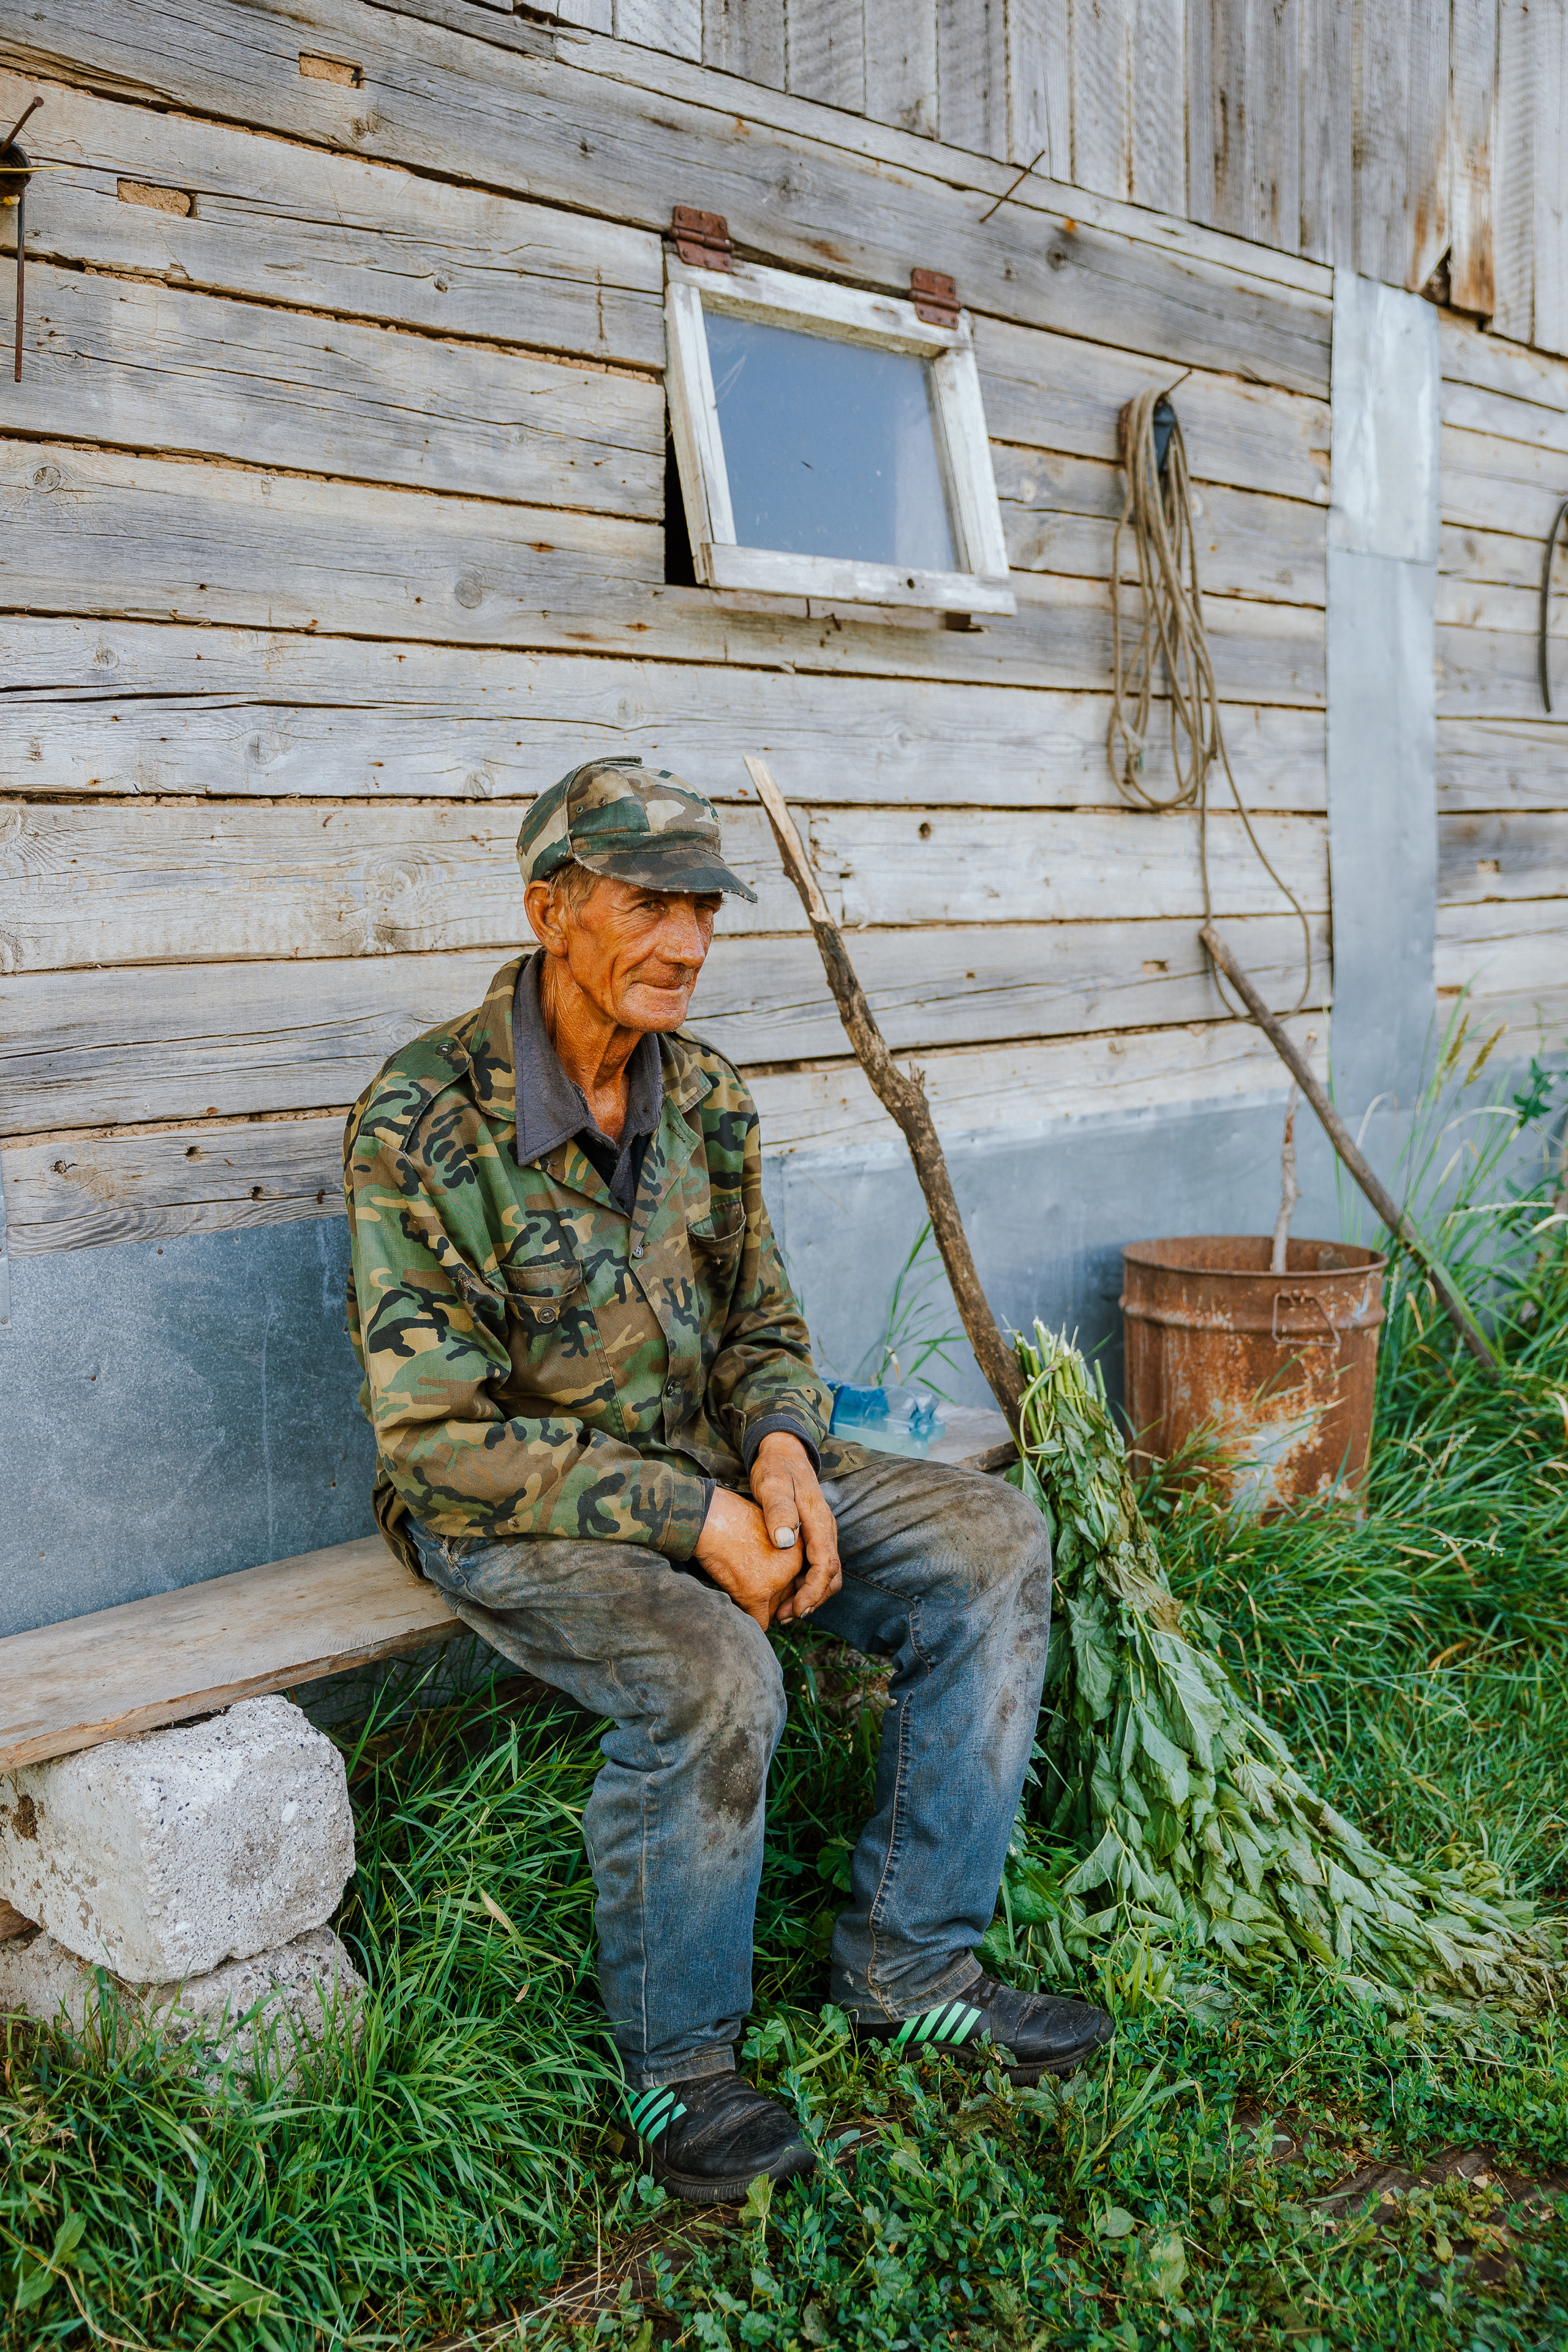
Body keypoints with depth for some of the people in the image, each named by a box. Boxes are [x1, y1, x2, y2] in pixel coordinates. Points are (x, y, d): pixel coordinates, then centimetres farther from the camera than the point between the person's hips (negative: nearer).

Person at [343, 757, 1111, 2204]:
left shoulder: (704, 1096, 1)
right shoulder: (421, 1120, -20)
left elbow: (761, 1322, 11)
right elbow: (437, 1433, -21)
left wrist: (782, 1451, -13)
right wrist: (688, 1519, -25)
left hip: (705, 1466, 7)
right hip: (504, 1506, -6)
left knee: (993, 1545, -9)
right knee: (715, 1680, -34)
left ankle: (908, 1969, 3)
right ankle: (675, 2060, -5)